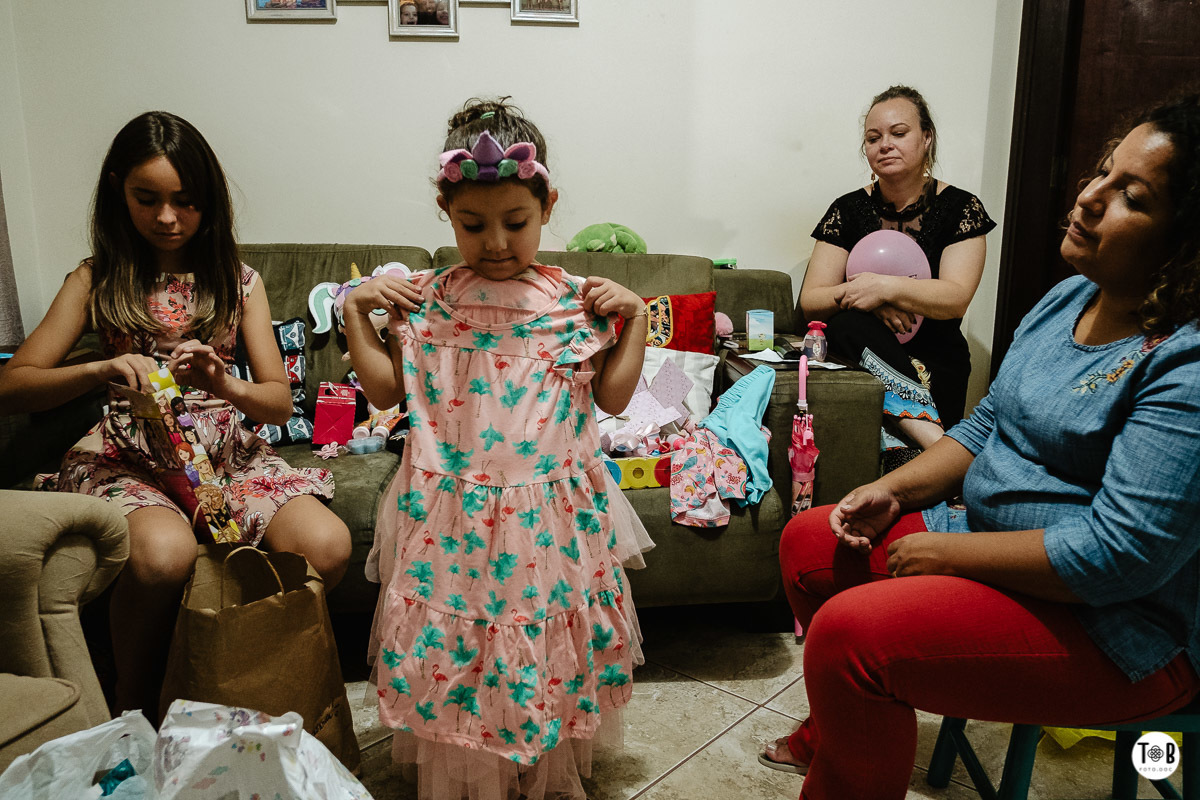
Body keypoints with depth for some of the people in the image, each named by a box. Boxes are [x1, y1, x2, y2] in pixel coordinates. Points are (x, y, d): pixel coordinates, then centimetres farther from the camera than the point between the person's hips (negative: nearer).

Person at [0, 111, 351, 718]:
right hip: (127, 456, -2)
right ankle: (134, 712, -8)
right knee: (164, 551, -36)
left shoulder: (238, 281, 10)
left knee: (327, 544, -26)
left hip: (225, 452, 2)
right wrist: (101, 371, -20)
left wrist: (220, 384, -19)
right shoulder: (96, 281, 7)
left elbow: (280, 402, 4)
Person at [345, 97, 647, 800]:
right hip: (452, 511, 1)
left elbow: (612, 395, 5)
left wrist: (635, 315, -2)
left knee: (547, 645, 9)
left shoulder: (574, 300, -1)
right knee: (454, 643, 8)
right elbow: (387, 389, 8)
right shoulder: (426, 300, 0)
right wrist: (356, 310, 2)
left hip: (548, 509, 0)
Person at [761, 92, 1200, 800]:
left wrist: (947, 552, -20)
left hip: (1118, 633, -9)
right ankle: (834, 734, 31)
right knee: (808, 543, 10)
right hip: (993, 542, 9)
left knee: (850, 633, -26)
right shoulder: (1072, 298, 6)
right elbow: (988, 424, 14)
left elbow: (1122, 552, -29)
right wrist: (894, 491, -1)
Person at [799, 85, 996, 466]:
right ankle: (938, 442, -41)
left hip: (935, 365, -3)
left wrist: (885, 287, -25)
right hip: (863, 357, 3)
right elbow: (810, 302, -1)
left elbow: (956, 299, -10)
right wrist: (856, 296, -22)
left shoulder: (960, 208, 4)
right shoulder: (849, 209, 7)